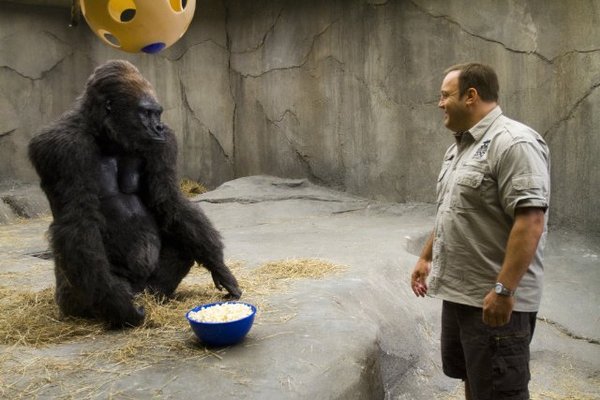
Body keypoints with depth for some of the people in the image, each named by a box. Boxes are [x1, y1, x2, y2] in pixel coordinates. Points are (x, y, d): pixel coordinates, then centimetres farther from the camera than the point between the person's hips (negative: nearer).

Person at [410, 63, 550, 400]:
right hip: (458, 291, 10)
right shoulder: (461, 145, 13)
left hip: (495, 298, -9)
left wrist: (503, 289, -27)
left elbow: (530, 221, -25)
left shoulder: (514, 143, -18)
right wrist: (427, 257, 23)